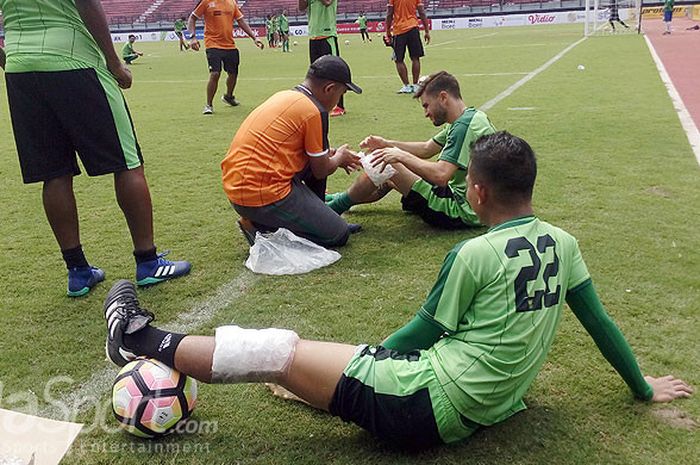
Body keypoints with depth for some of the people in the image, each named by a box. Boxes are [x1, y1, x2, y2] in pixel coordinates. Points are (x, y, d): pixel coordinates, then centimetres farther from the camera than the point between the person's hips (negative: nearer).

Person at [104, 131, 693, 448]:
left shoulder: (474, 255, -16)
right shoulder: (562, 245, 3)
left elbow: (425, 331, -5)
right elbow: (601, 324, 11)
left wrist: (374, 356, 13)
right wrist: (642, 387, 27)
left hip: (429, 403, -8)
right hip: (485, 411, 8)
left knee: (277, 350, -2)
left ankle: (146, 342, 14)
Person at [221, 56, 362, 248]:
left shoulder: (284, 96, 13)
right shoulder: (313, 111, -13)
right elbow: (321, 171, -2)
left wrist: (331, 154, 29)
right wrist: (339, 158, 19)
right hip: (262, 197, -9)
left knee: (316, 157, 23)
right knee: (339, 234, 1)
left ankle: (314, 218, 26)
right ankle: (262, 228, -3)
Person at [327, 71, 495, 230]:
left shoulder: (465, 126, -20)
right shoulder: (471, 116, 12)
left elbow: (441, 175, -30)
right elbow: (427, 149, 18)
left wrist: (401, 156, -18)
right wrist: (387, 144, 7)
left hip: (461, 212, -10)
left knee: (383, 163, -8)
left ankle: (336, 207, 9)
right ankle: (343, 199, 34)